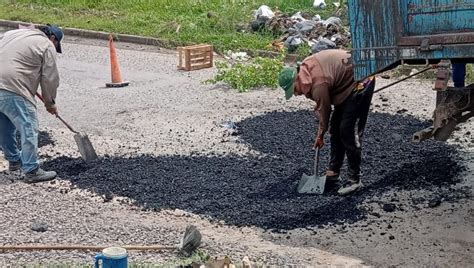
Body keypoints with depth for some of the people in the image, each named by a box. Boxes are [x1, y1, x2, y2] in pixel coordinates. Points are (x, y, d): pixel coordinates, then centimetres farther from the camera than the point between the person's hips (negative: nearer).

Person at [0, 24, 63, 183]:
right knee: (28, 128, -4)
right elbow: (50, 78, 2)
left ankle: (14, 161, 33)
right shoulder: (47, 45, 2)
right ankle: (31, 171, -3)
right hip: (13, 92, -8)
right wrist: (50, 103, 15)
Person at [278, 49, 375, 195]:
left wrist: (320, 135, 2)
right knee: (336, 129, 13)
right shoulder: (305, 67, -4)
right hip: (349, 83, 10)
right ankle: (333, 172, 22)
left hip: (360, 83, -10)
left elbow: (324, 110, -14)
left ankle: (354, 179, -4)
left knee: (348, 132, -12)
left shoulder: (319, 84, -30)